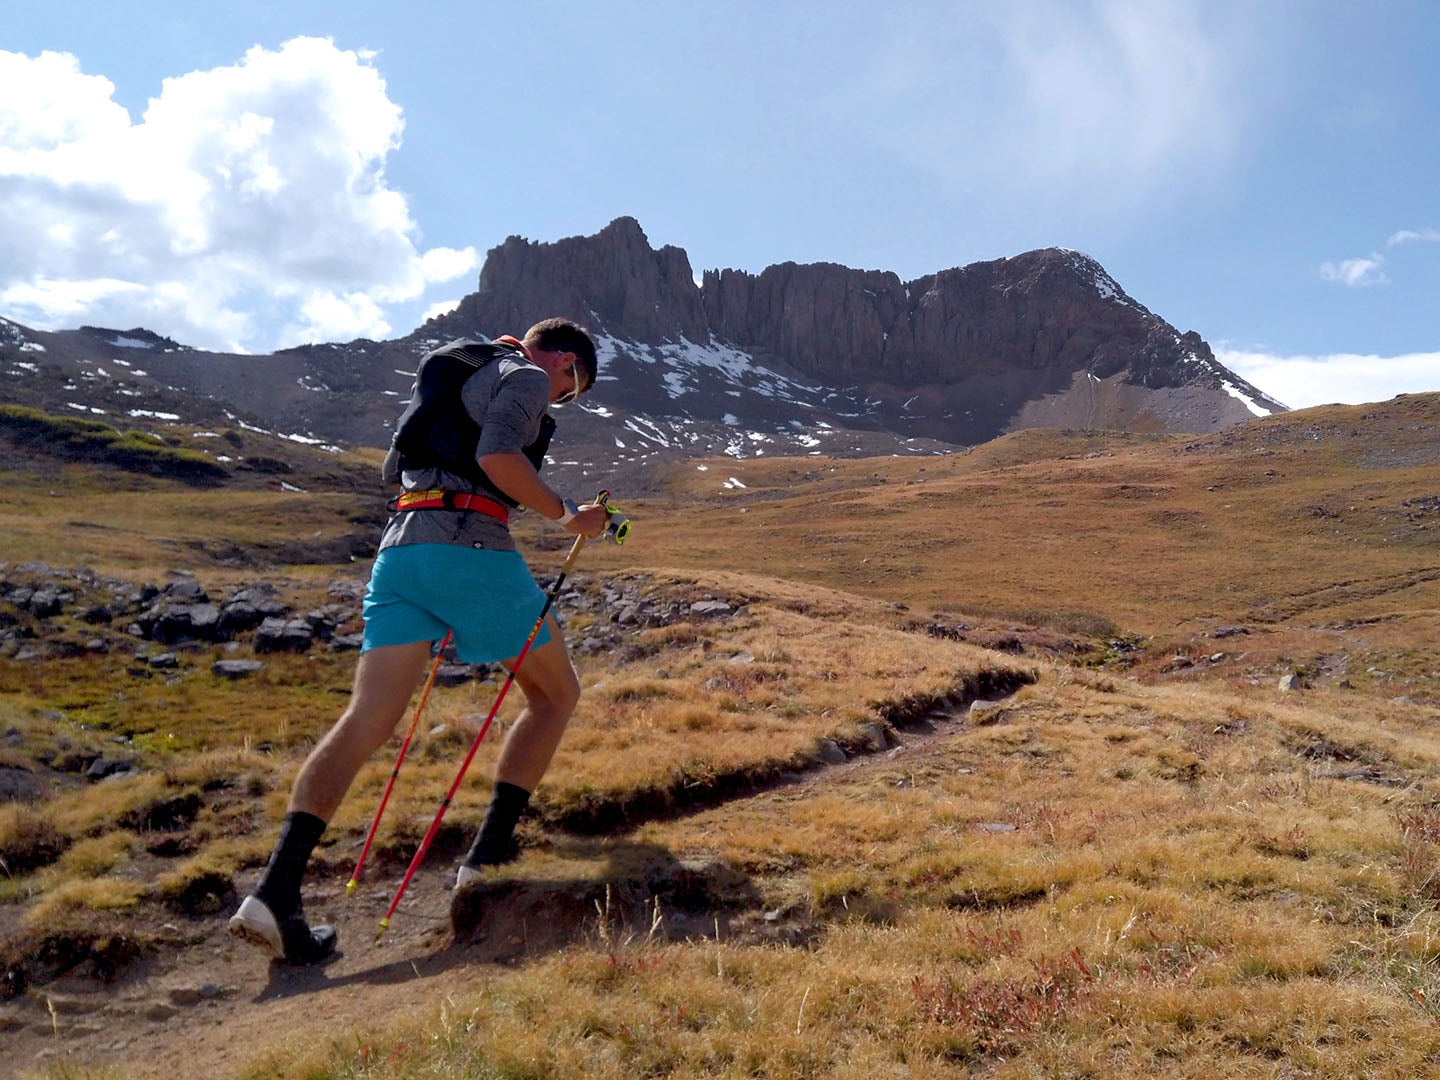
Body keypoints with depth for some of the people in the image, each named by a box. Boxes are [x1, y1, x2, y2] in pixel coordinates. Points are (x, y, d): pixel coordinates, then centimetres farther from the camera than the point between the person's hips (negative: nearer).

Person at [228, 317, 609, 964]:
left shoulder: (456, 375, 31)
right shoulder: (527, 378, 5)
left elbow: (394, 470, 34)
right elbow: (497, 455, -15)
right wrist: (565, 514, -6)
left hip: (398, 548, 7)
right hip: (471, 549, -7)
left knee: (366, 721, -4)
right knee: (556, 693, 11)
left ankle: (275, 892, -17)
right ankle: (489, 856, 5)